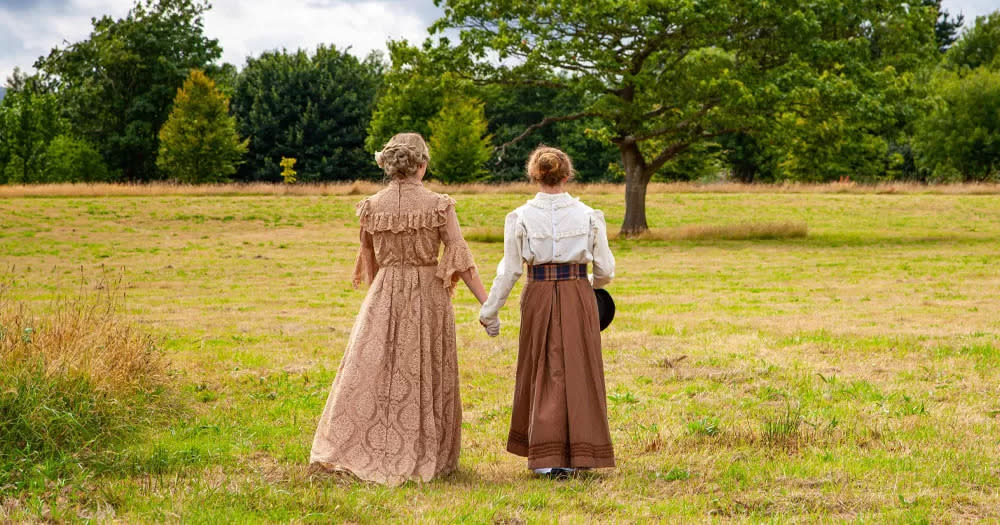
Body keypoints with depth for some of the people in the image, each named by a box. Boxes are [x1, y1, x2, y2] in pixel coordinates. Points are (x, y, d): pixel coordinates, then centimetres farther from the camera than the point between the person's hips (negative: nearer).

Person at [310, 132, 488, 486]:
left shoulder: (372, 207, -1)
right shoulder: (438, 206, -9)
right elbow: (460, 258, -11)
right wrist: (487, 304, -7)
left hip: (384, 297, 2)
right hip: (428, 295, -2)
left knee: (370, 371, 8)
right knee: (424, 376, 7)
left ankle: (349, 450, 8)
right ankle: (426, 457, 13)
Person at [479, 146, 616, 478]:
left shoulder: (521, 218, -4)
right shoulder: (589, 216, -2)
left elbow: (509, 271, -3)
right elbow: (605, 270, 3)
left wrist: (490, 312, 8)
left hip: (539, 297, 0)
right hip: (579, 296, 0)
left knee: (543, 373, 11)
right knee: (579, 373, 9)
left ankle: (546, 457, 11)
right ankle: (581, 454, 12)